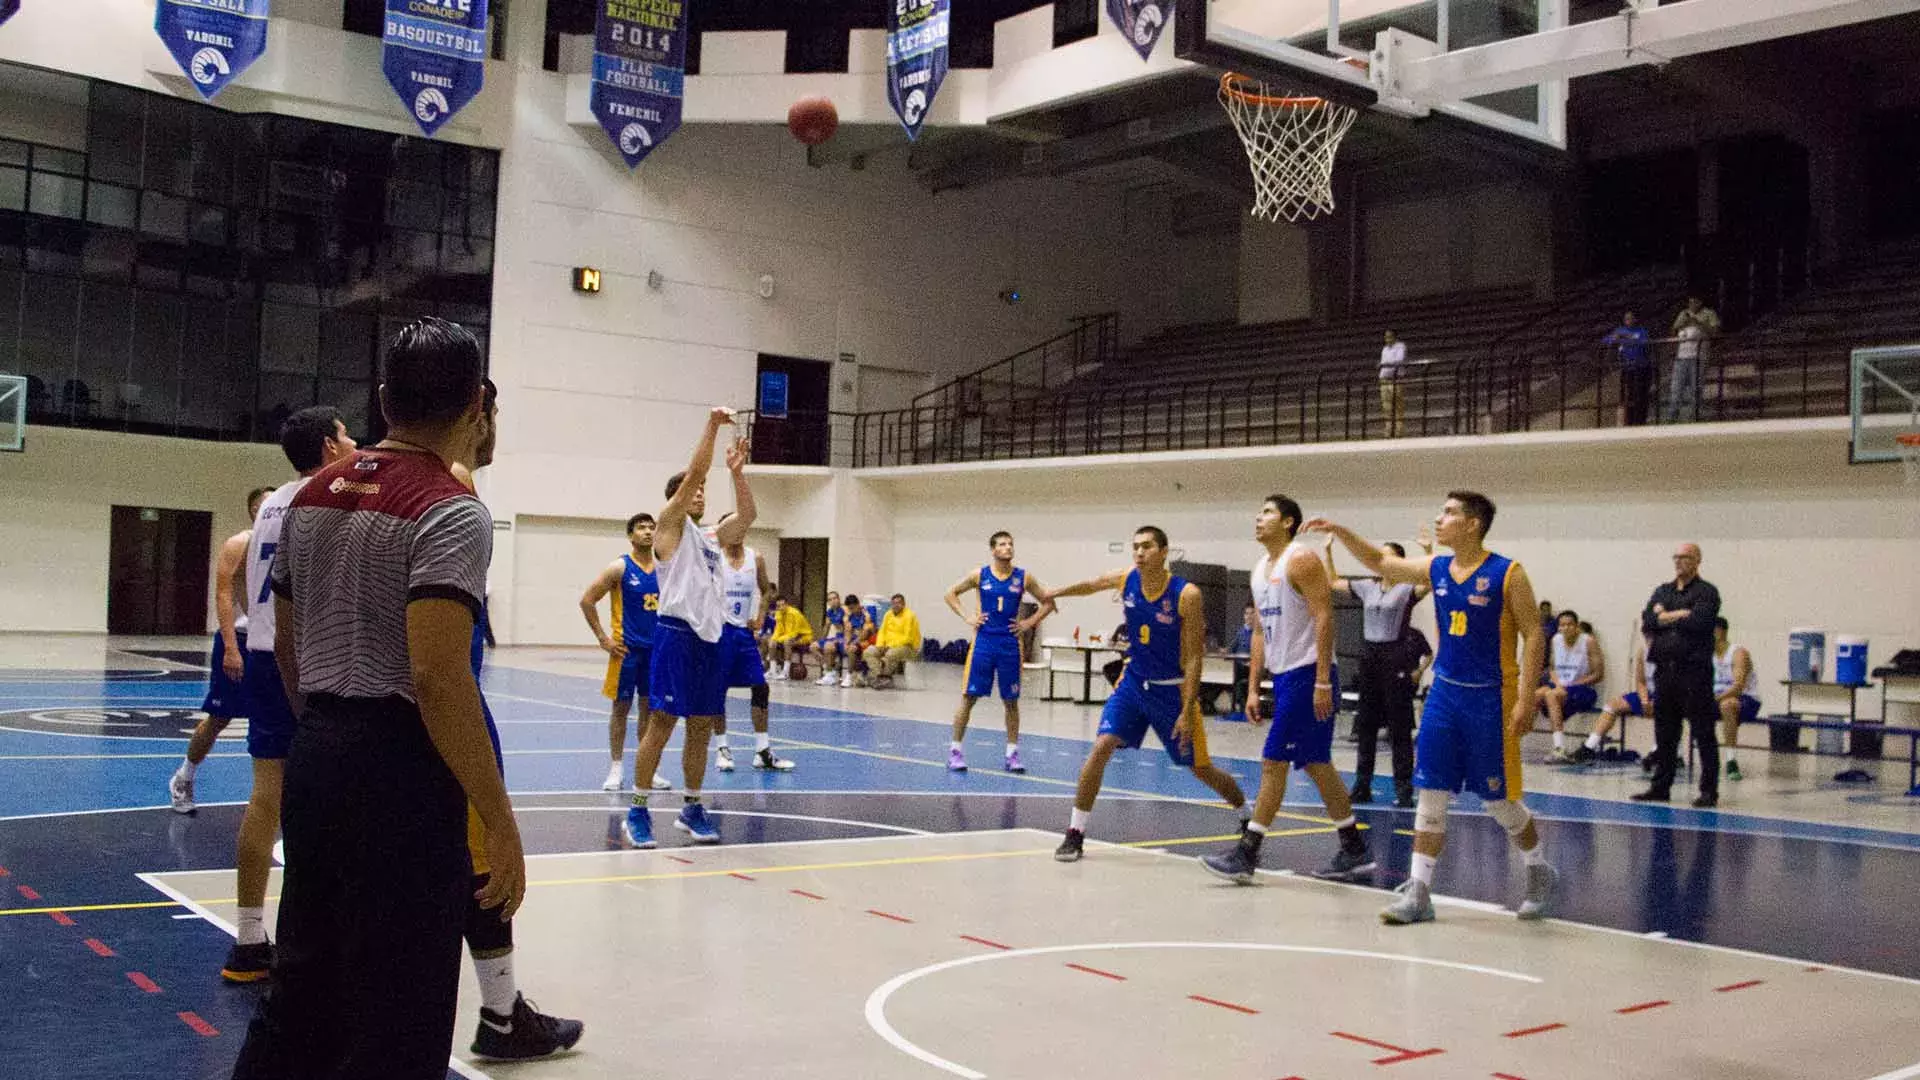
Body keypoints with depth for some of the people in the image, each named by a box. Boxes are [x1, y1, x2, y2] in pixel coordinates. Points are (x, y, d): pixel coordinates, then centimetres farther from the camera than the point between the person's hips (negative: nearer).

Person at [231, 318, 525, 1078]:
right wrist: (501, 825, -20)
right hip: (399, 770, -8)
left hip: (315, 759, 8)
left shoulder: (313, 496, 10)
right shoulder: (450, 513, -15)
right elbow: (437, 679, -23)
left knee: (303, 992, 19)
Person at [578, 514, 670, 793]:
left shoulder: (663, 569, 5)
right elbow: (587, 600, -7)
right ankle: (616, 769, 9)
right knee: (621, 707, 3)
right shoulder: (620, 568, -7)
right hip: (627, 649, -4)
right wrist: (603, 639, -9)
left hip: (656, 648, 4)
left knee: (650, 707, 9)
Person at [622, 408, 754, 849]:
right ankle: (637, 811, 1)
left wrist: (737, 470, 2)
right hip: (677, 634, -7)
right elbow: (694, 473, -10)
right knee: (661, 722, -5)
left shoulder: (711, 536, 20)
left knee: (701, 726, 10)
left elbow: (746, 515, 9)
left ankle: (691, 809, 19)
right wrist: (712, 425, -12)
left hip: (710, 638, 7)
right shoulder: (670, 525, 0)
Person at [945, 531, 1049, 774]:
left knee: (1011, 701, 6)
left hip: (1010, 644, 1)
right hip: (984, 641, -1)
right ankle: (955, 750, 6)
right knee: (969, 697, -1)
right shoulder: (980, 575, 0)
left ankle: (1012, 753, 14)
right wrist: (966, 618, -1)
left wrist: (1029, 623, -1)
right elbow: (951, 594, 9)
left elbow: (1047, 602, 9)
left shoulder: (1023, 578, 1)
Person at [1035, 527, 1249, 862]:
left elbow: (1194, 658, -18)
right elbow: (1092, 584, 15)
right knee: (1101, 748, -14)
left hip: (1172, 690, -3)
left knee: (1201, 768, 7)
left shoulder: (1187, 595, -21)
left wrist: (1187, 711, -22)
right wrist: (1054, 594, 29)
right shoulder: (1126, 580, -8)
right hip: (1134, 682, 3)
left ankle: (1247, 815, 35)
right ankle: (1075, 834, -6)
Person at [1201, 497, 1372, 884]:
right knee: (1317, 765, 12)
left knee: (1273, 762, -8)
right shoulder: (1260, 569, 16)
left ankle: (1246, 854, -4)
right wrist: (1253, 686, 14)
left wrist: (1323, 683, -22)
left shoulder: (1302, 559, -12)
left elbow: (1324, 619, -18)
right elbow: (1261, 631, 20)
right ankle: (1354, 851, 21)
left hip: (1307, 675, -9)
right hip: (1284, 677, 9)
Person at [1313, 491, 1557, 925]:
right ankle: (1419, 892, 5)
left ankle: (1540, 872, 29)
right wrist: (1340, 532, 5)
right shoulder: (1435, 569, 6)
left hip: (1490, 698, -5)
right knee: (1430, 795, 1)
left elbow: (1533, 636, -11)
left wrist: (1526, 700, -17)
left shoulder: (1508, 574, -11)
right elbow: (1379, 562, 17)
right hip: (1445, 693, 5)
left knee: (1500, 800, 4)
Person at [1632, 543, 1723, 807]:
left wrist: (1665, 617, -5)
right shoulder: (1663, 591, 17)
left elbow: (1699, 622, -17)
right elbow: (1647, 621, 3)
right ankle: (1661, 786, 17)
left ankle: (1709, 791, 2)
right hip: (1665, 670, 6)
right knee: (1664, 733, 10)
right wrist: (1681, 615, -8)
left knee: (1703, 734, -2)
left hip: (1694, 671, -6)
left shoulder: (1706, 592, 0)